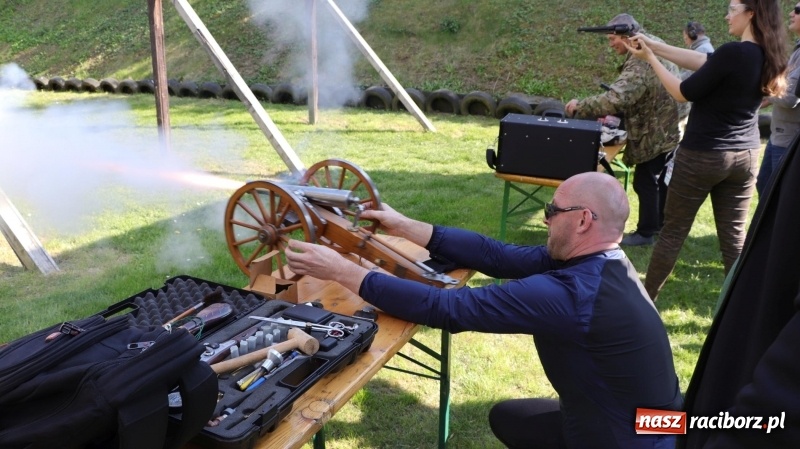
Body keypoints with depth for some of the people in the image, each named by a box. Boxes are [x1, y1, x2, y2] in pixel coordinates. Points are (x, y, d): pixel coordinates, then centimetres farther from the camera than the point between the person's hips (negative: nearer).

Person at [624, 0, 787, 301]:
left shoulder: (733, 53, -20)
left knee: (673, 232, 6)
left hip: (704, 155, -7)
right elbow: (704, 62, 8)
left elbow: (684, 93, -12)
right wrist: (653, 45, 8)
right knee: (734, 237, 11)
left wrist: (650, 59, -3)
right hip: (745, 156, 7)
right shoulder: (766, 56, 4)